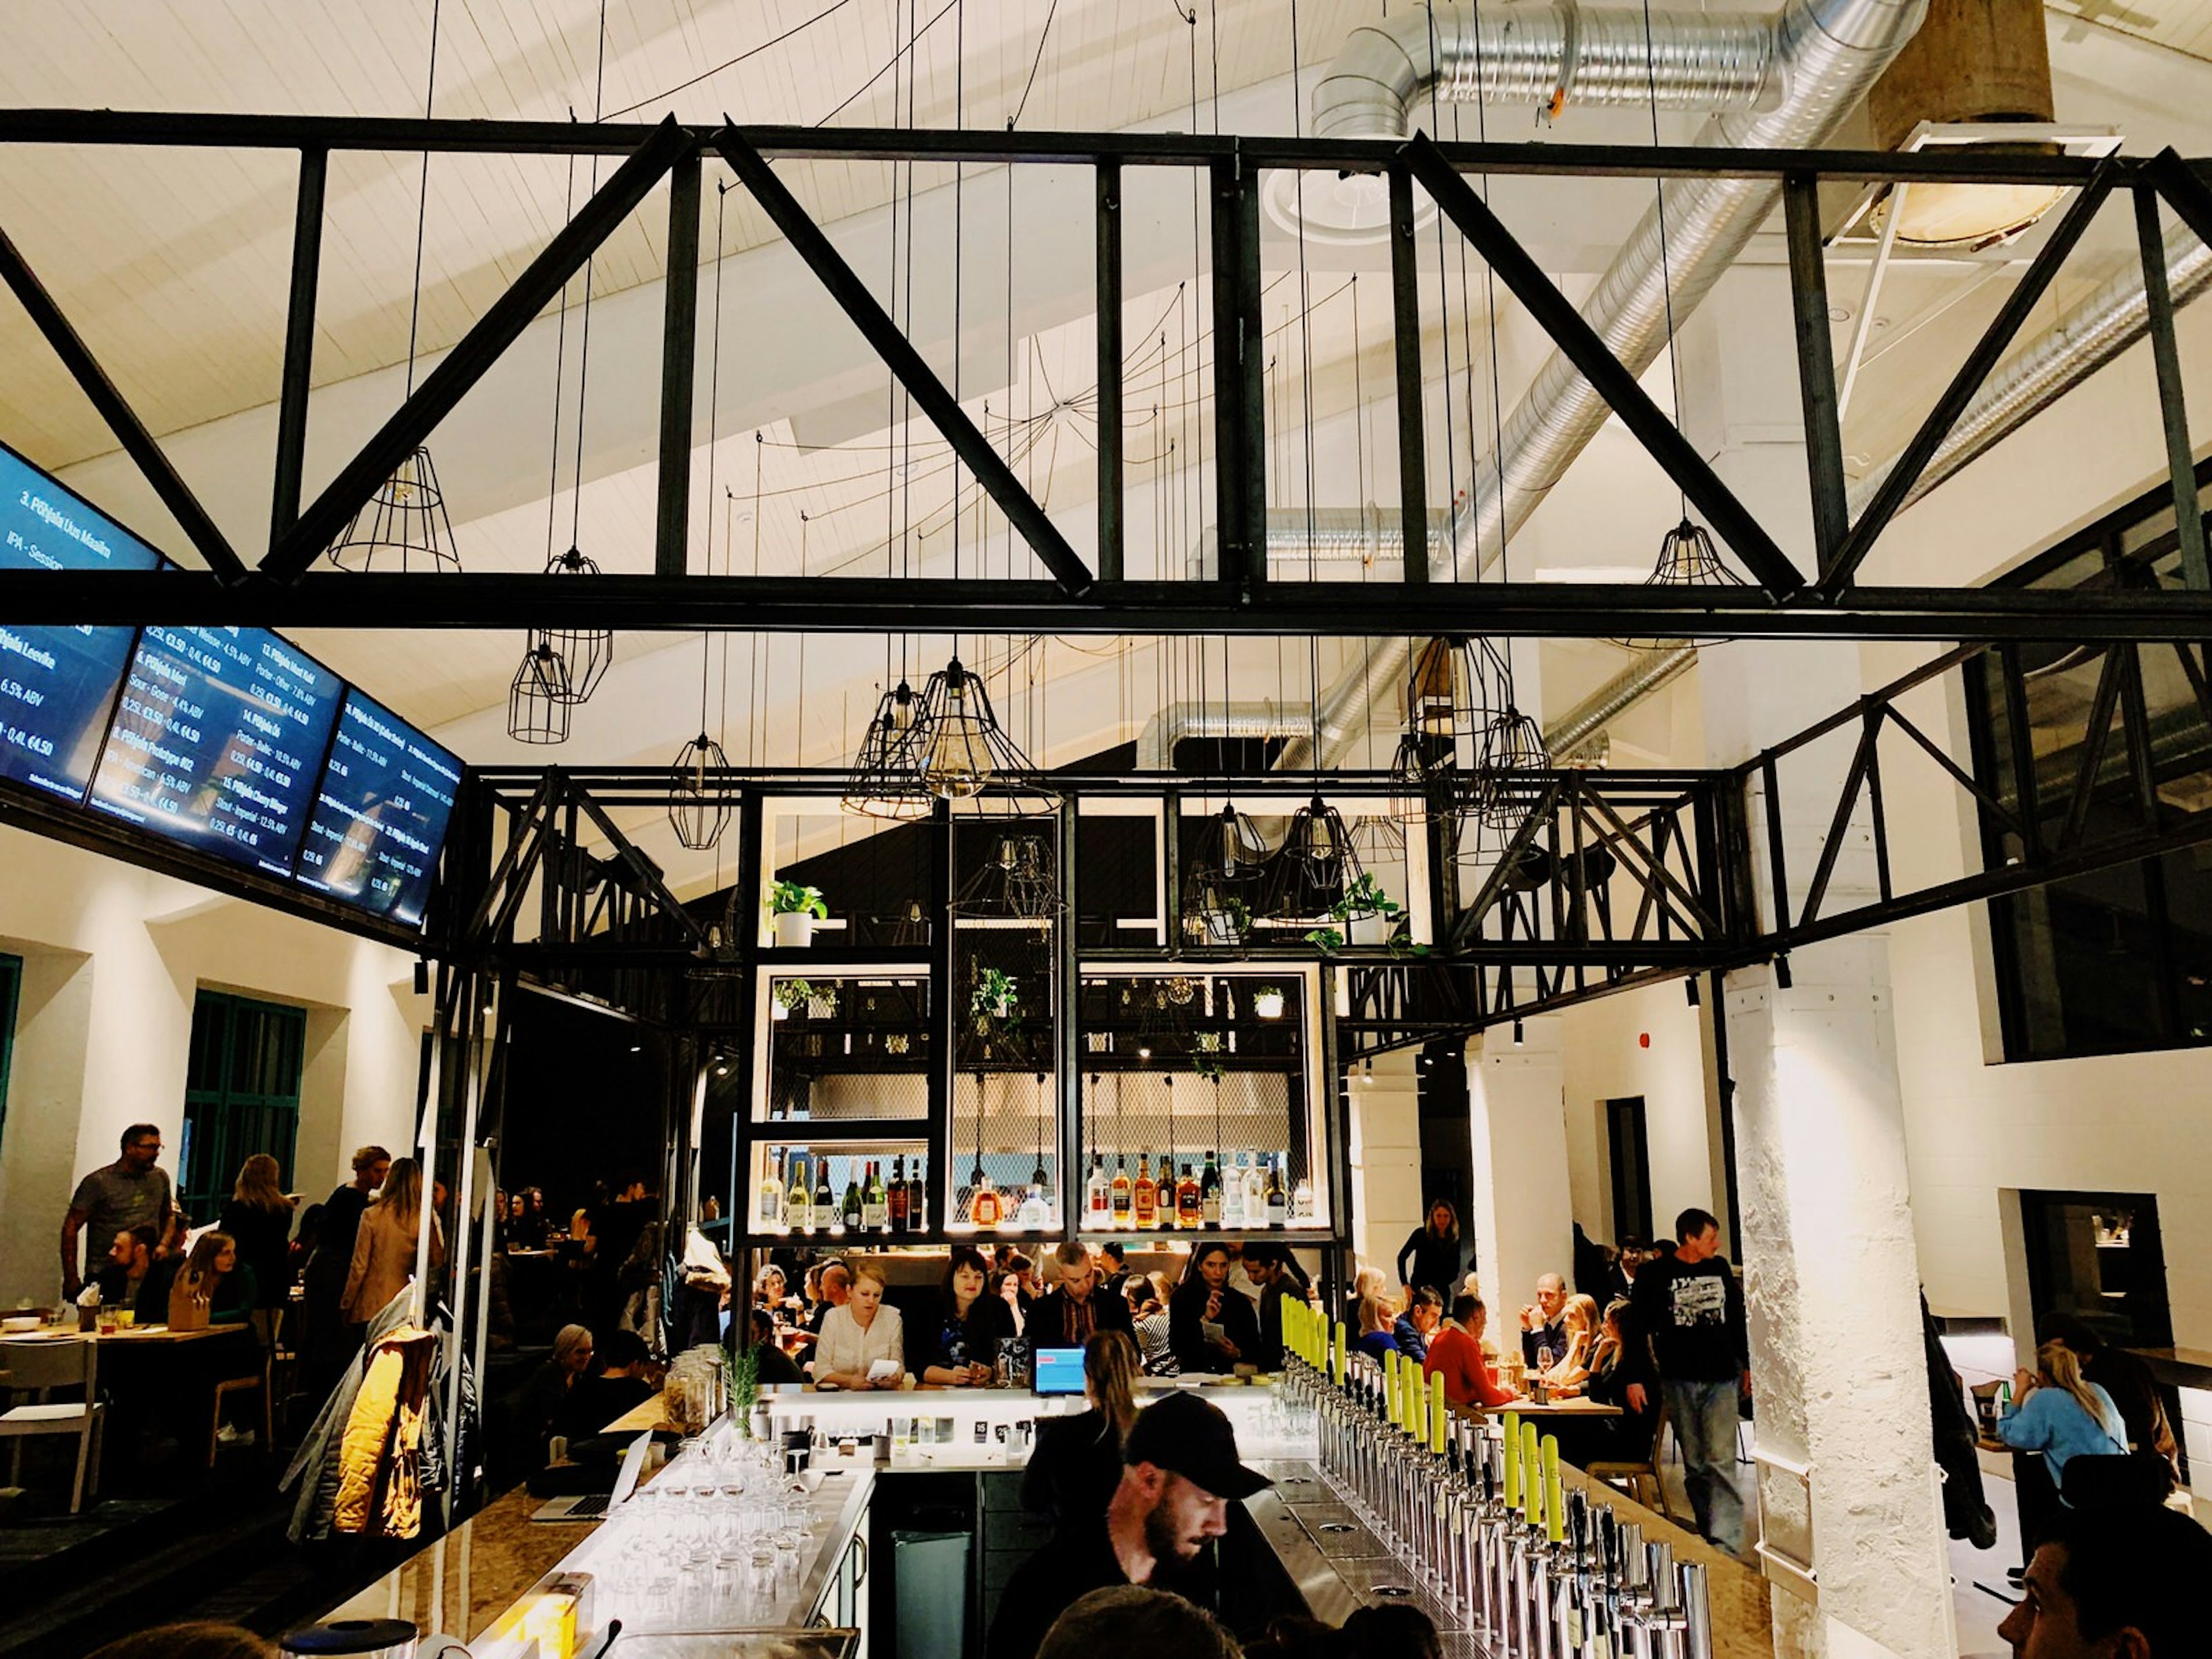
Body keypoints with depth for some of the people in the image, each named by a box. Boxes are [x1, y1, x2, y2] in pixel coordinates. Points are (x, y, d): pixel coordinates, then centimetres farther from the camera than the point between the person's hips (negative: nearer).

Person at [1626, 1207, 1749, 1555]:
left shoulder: (1720, 1268, 8)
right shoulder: (1654, 1274, -3)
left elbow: (1737, 1320, 20)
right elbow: (1637, 1328, -2)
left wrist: (1747, 1366, 21)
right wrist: (1634, 1378, -6)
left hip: (1721, 1378, 1)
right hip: (1678, 1382, -1)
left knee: (1721, 1463, -7)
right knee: (1695, 1465, 6)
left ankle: (1726, 1547, -8)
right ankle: (1709, 1534, 18)